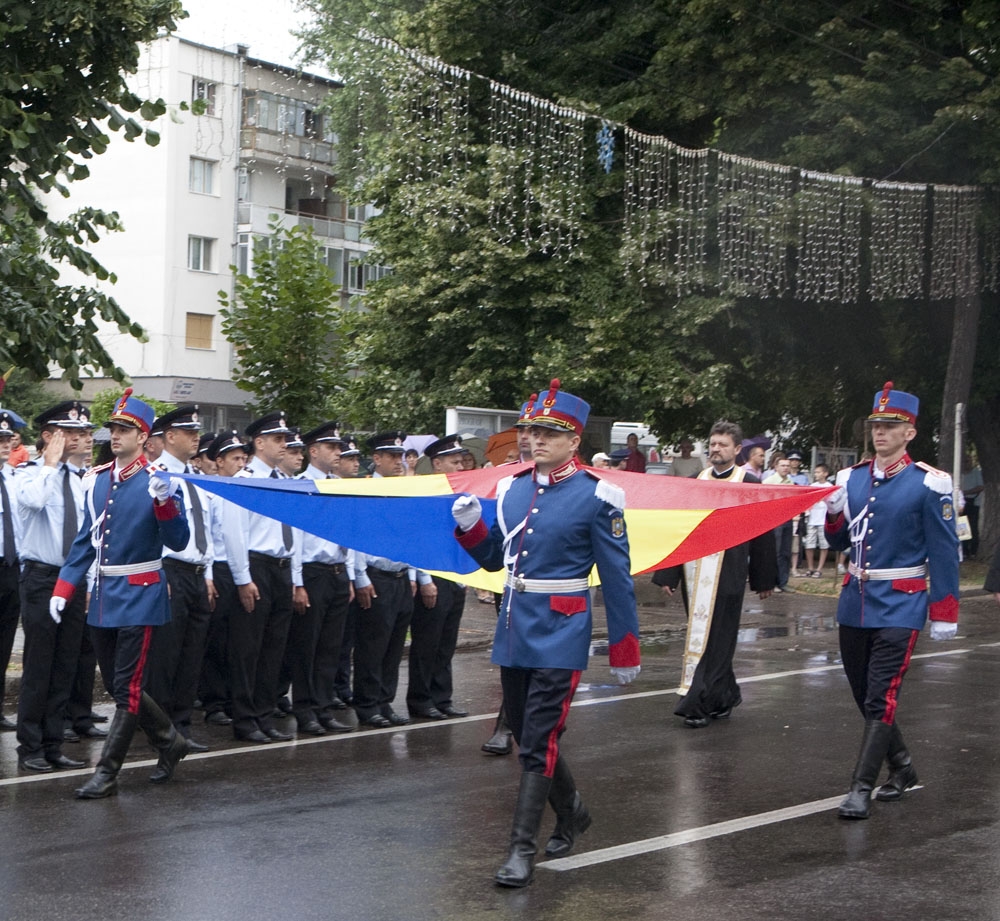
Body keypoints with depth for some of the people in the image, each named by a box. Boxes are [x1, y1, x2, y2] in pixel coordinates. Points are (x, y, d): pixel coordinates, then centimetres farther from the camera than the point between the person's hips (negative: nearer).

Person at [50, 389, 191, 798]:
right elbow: (86, 540, 14)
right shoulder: (95, 480, 8)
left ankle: (107, 773, 3)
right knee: (116, 684, 13)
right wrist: (63, 590, 9)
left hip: (139, 596, -7)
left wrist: (164, 503, -32)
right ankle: (170, 742, 32)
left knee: (127, 688, -4)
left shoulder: (158, 480, -9)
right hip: (103, 596, 7)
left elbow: (178, 541, -15)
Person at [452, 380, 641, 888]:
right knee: (524, 732, 14)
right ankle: (572, 812, 36)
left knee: (539, 741, -9)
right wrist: (470, 525, -4)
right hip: (514, 628, 6)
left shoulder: (596, 496, -9)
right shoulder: (510, 488, 8)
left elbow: (617, 578, -6)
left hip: (559, 635, -6)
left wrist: (624, 650, -4)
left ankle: (522, 849, -4)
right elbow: (493, 558, 17)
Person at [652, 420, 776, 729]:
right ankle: (726, 696, 24)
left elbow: (763, 534, 3)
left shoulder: (750, 484, 0)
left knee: (716, 642, -4)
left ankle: (698, 704, -3)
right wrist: (667, 574, 5)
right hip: (695, 574, 4)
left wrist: (764, 580, 2)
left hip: (728, 577, -4)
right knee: (698, 638, 9)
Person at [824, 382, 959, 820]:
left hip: (899, 607, -6)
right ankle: (902, 767, 32)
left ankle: (861, 788, -7)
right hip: (855, 603, 6)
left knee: (881, 699, -11)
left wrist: (943, 615, -8)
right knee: (864, 696, 14)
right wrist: (834, 514, -7)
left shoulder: (928, 485, -8)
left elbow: (944, 552, -7)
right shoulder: (851, 479, 7)